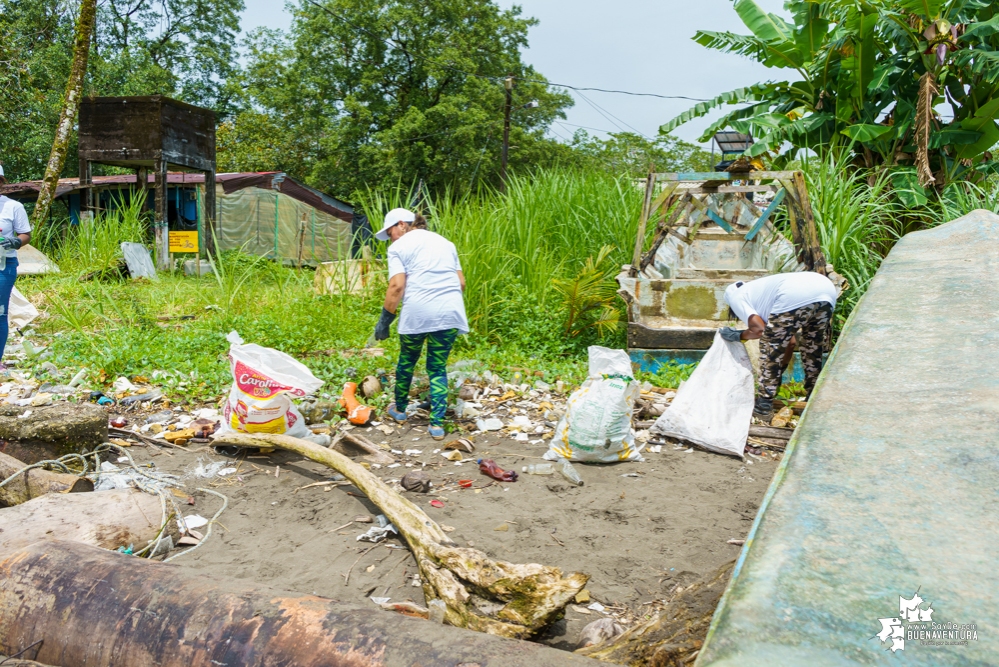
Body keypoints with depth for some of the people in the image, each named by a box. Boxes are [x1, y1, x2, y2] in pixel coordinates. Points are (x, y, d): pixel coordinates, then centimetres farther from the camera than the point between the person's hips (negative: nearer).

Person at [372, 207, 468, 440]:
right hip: (450, 312, 4)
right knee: (438, 367, 11)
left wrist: (384, 320, -3)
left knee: (406, 361, 18)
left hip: (417, 313, -4)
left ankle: (400, 410, 36)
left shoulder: (399, 247, 4)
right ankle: (437, 424, 3)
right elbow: (461, 282, 17)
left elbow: (397, 286, -8)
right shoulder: (445, 242, 21)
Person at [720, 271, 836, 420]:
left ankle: (763, 407, 15)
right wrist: (779, 371, 49)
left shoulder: (735, 296, 21)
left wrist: (738, 336, 23)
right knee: (813, 346, 27)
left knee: (770, 346, 12)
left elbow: (759, 329, 3)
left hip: (796, 296, -8)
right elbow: (790, 342, 39)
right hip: (827, 287, 8)